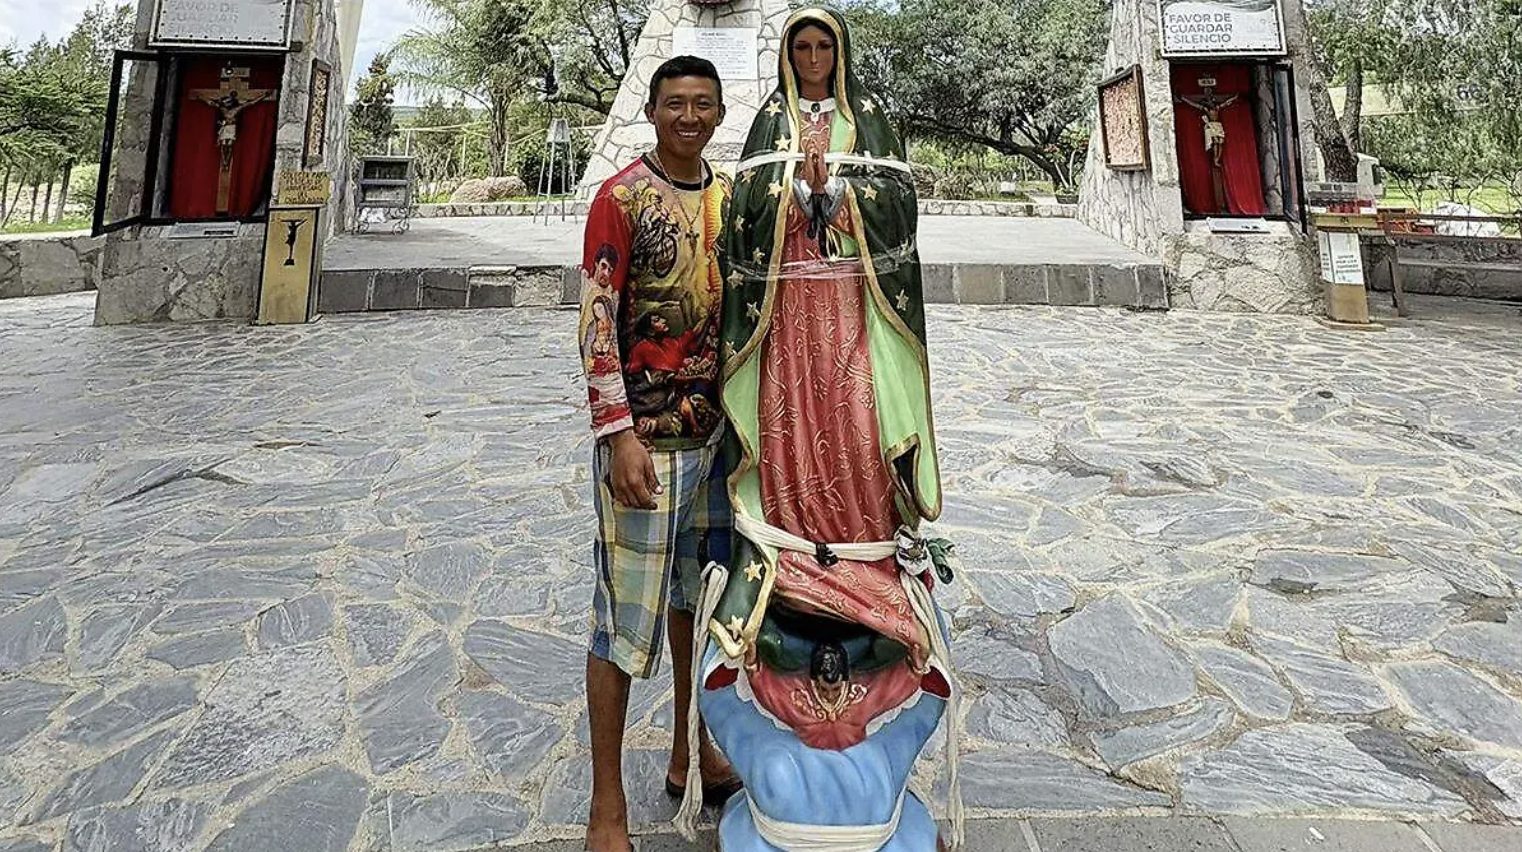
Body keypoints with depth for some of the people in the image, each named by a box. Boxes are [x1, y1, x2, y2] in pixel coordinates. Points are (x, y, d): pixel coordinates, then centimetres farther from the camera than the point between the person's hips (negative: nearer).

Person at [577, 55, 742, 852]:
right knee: (626, 612, 0)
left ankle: (691, 755, 37)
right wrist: (618, 436, -20)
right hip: (644, 434, -6)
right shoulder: (620, 199, -7)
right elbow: (596, 325, -13)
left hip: (716, 427, 7)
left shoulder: (731, 198, 12)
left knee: (699, 592, 17)